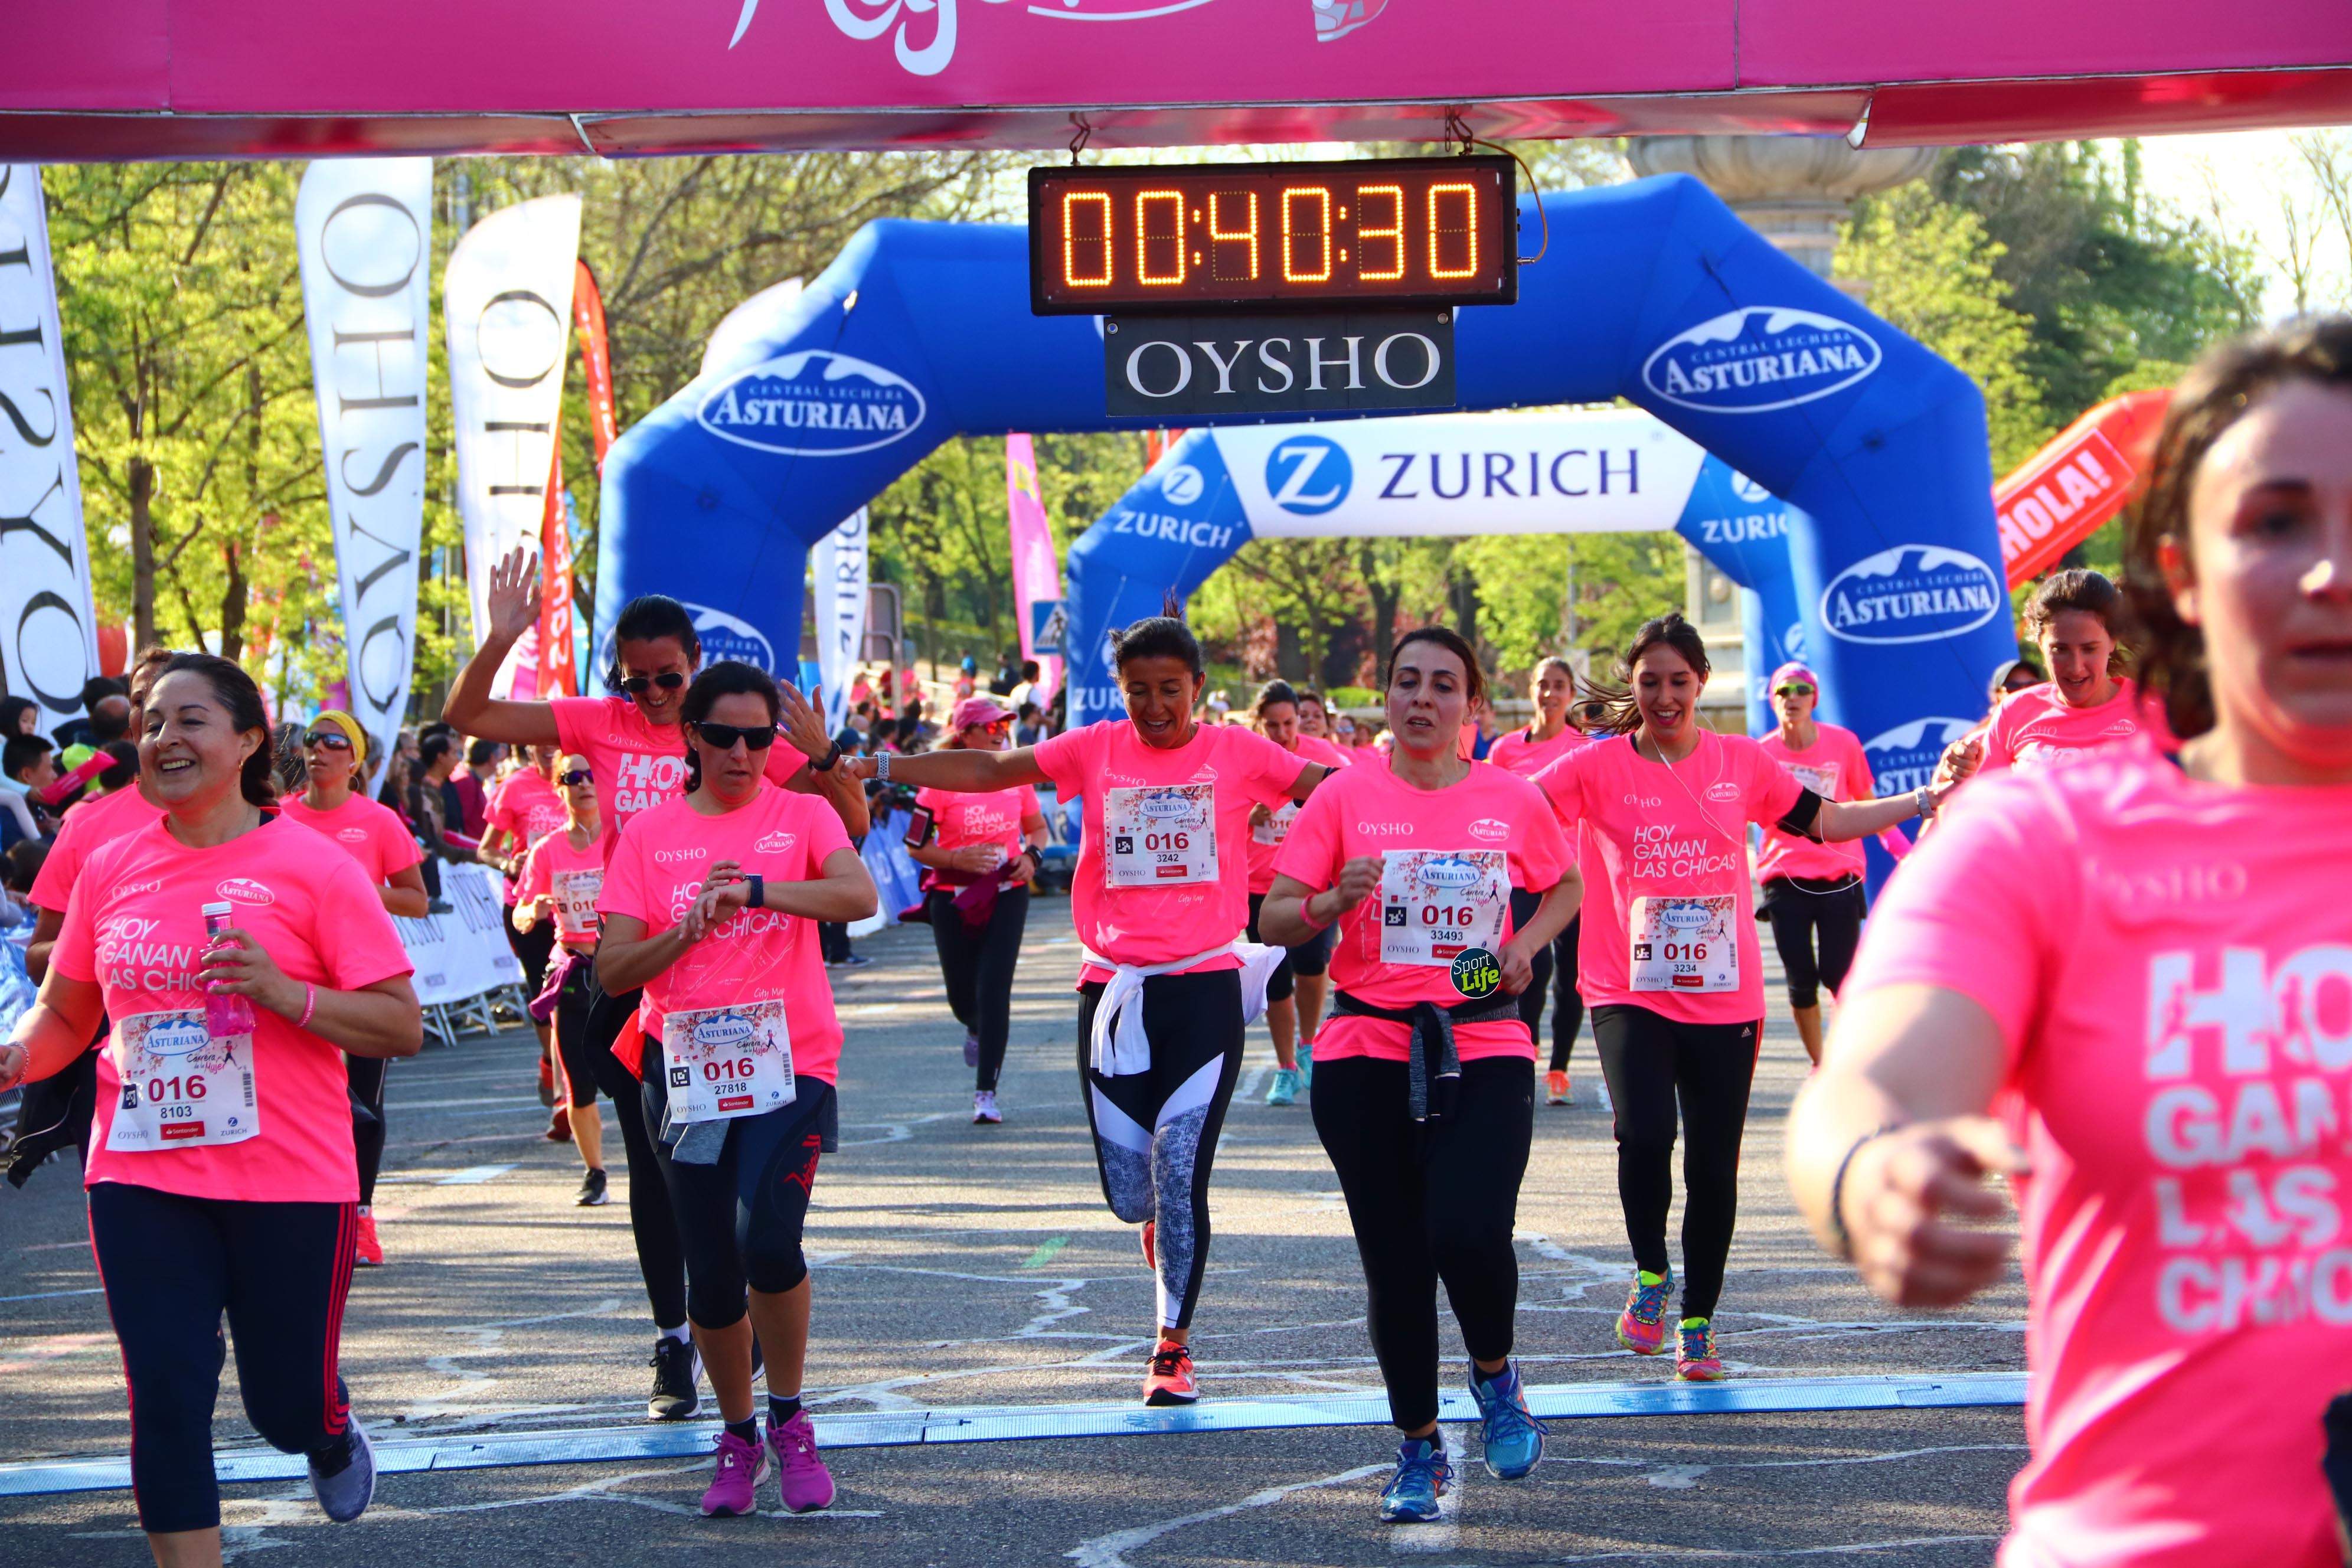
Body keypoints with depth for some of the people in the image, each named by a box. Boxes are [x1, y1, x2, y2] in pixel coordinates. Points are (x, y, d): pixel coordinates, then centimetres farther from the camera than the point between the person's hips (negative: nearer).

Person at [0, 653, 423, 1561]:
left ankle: (332, 1436, 46)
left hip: (290, 1180, -3)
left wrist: (281, 992, -21)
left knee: (289, 1407, 9)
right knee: (166, 1406, -1)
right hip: (142, 1181, 3)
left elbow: (402, 1026, -7)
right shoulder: (110, 869, 5)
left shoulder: (312, 867, -6)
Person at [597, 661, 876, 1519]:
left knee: (770, 1241, -22)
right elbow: (611, 970, 1)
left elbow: (859, 895, -18)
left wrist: (752, 889, -29)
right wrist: (687, 931, -16)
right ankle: (738, 1436, 26)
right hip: (687, 1075, 2)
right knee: (712, 1277, 4)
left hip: (789, 1067, -2)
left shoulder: (801, 816, 2)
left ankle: (789, 1421, 0)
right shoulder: (647, 834, 6)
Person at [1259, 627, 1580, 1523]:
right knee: (1394, 1261, 4)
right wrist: (1333, 901, -19)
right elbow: (1272, 920, 1)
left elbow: (1566, 887, 21)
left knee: (1470, 1234, -19)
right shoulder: (1346, 797, 1)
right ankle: (1418, 1449, 20)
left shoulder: (1513, 801, 3)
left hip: (1484, 1052, -1)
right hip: (1367, 1056, 1)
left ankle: (1494, 1374, 14)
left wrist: (1526, 943, 2)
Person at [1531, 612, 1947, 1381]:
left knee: (1714, 1168, 4)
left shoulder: (1742, 763, 5)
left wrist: (1928, 800, 8)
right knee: (1645, 1134, -23)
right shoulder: (1599, 768, -2)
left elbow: (1827, 820, 13)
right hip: (1630, 994, -2)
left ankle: (1697, 1324, 20)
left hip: (1725, 998, 2)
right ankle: (1650, 1273, 3)